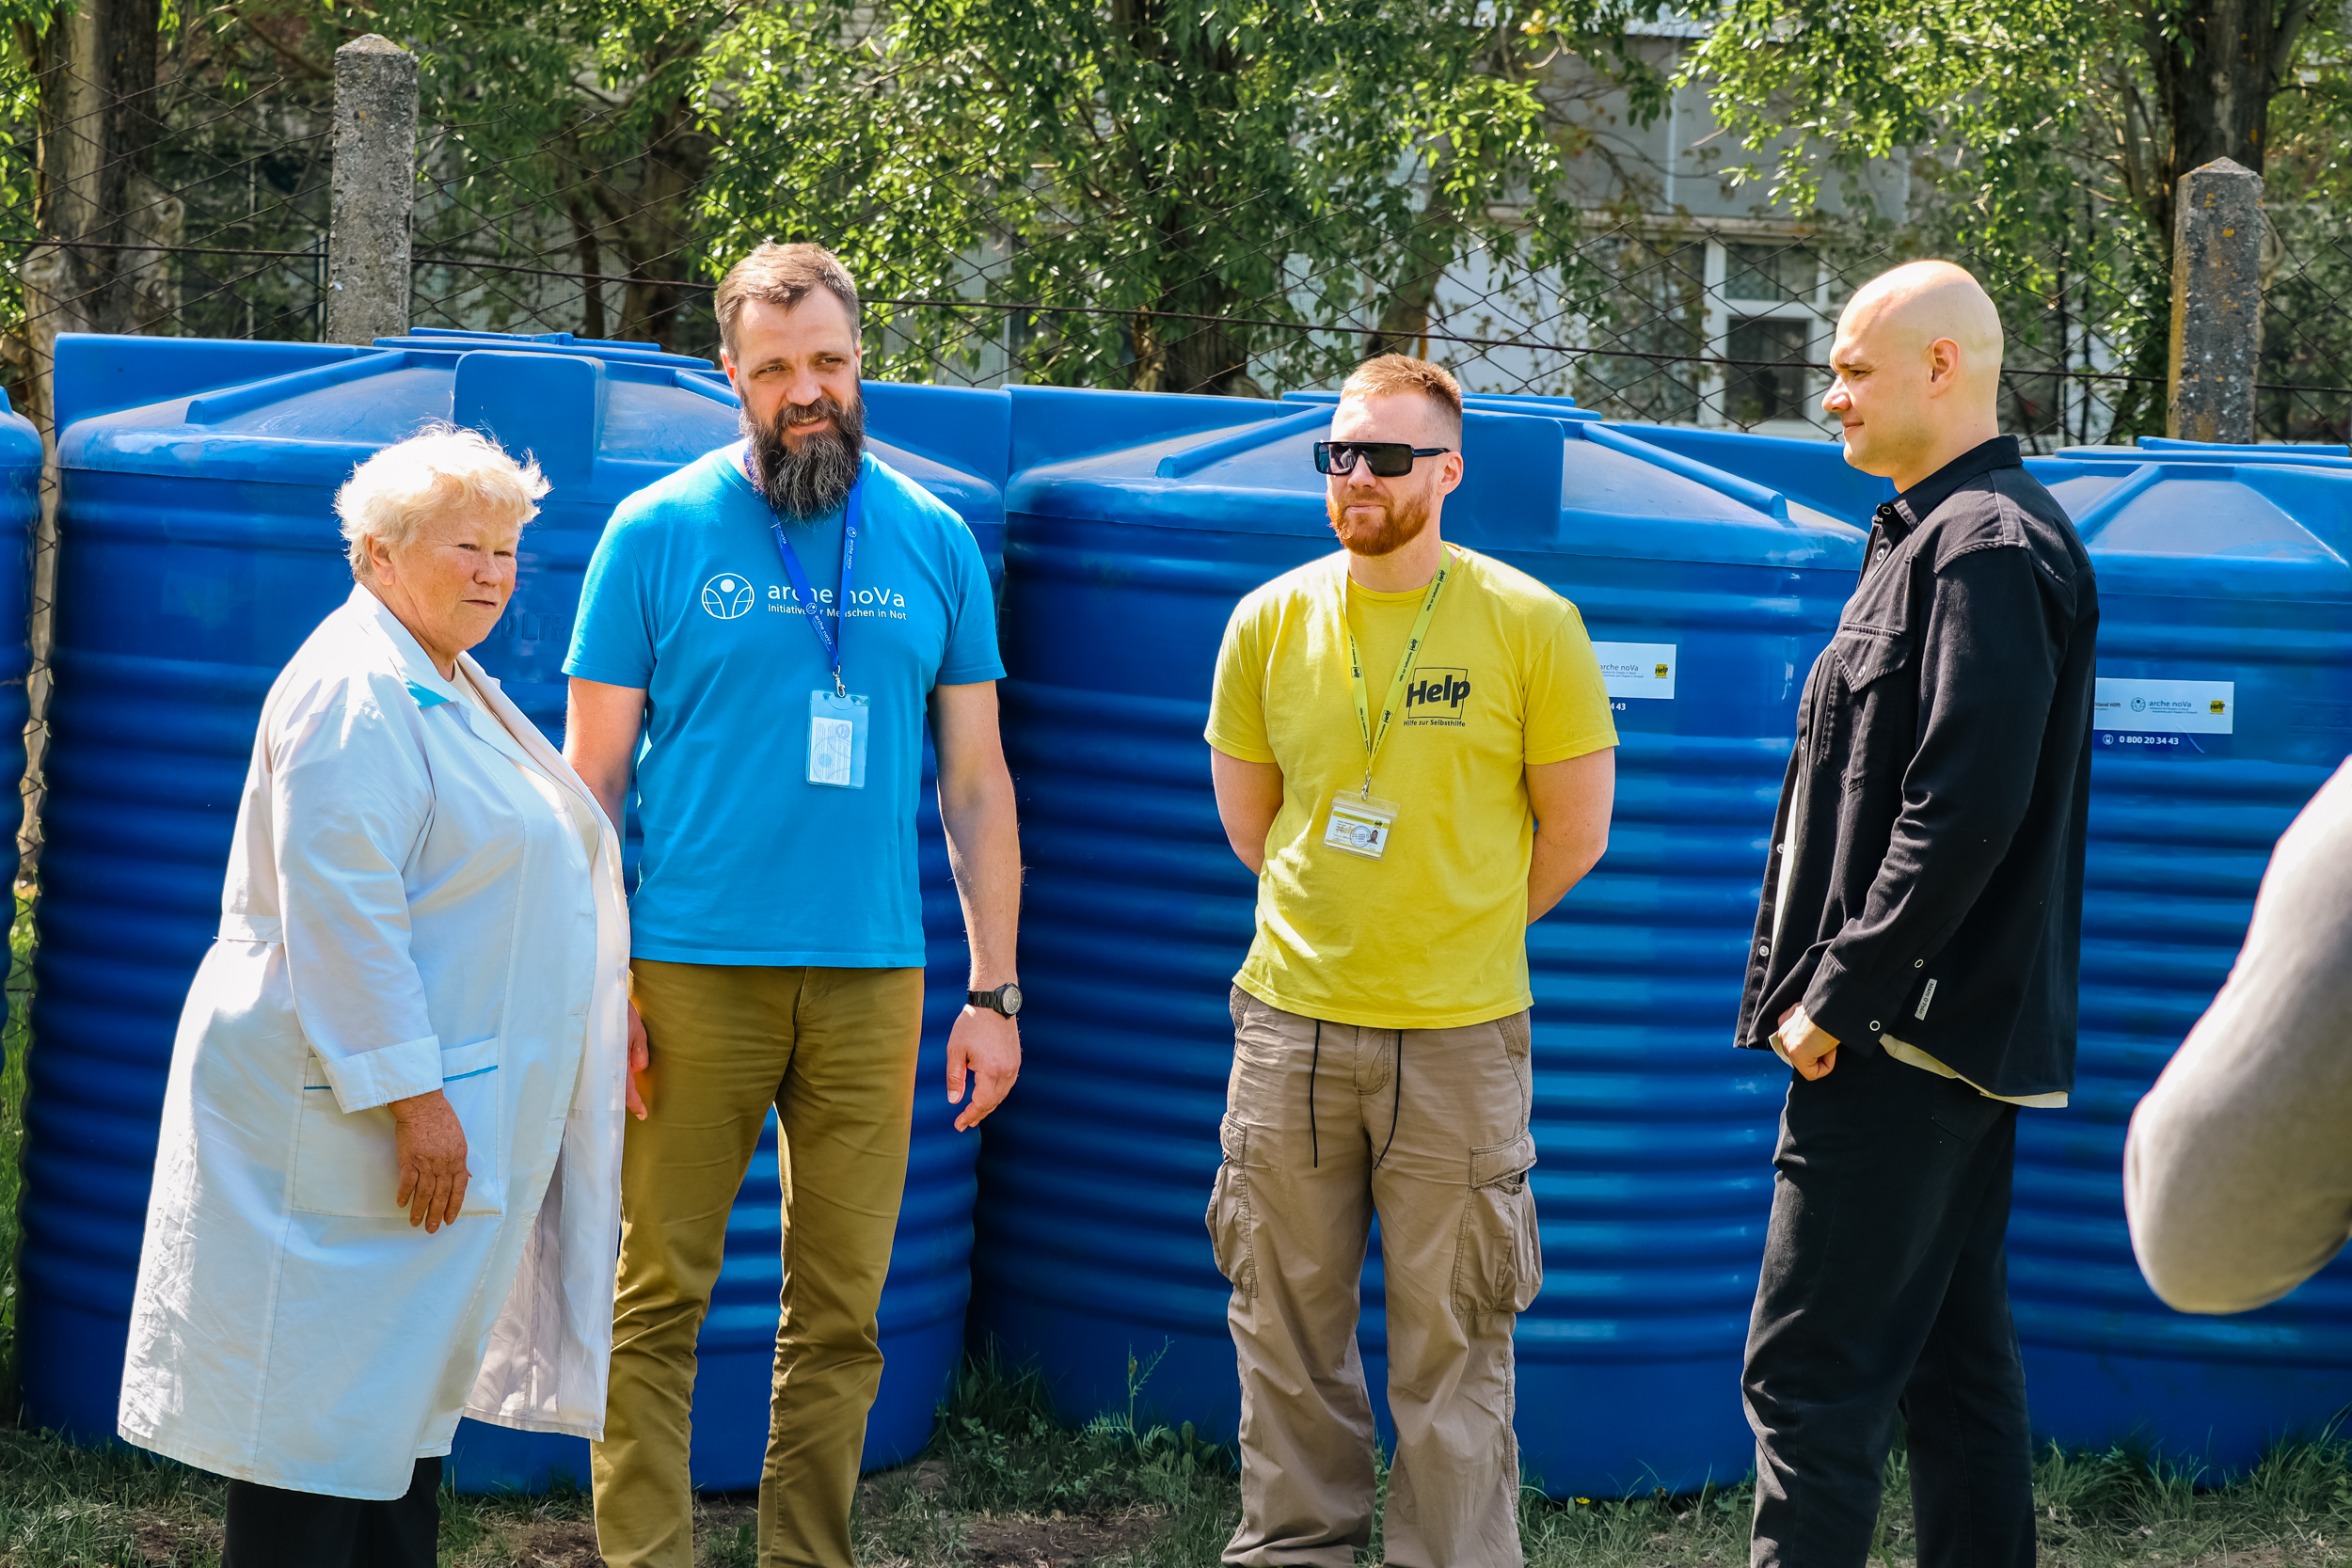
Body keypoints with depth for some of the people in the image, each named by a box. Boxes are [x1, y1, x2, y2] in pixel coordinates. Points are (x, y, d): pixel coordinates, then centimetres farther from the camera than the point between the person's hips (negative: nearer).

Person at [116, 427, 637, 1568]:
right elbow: (339, 910, -23)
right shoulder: (354, 690, -16)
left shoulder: (448, 688, 16)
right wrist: (412, 1097, -25)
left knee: (404, 1387, 13)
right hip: (340, 1121, -10)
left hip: (439, 1115, 10)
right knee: (323, 1394, -7)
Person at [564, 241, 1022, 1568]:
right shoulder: (658, 533, 2)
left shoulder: (936, 543, 8)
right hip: (692, 972, -2)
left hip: (872, 978, 2)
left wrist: (995, 992, 7)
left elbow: (976, 782, 11)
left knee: (841, 1311, 6)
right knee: (660, 1298, -2)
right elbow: (594, 775, 3)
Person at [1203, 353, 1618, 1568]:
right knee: (1287, 1329, 8)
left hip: (1459, 1036, -2)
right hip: (1291, 1021, 3)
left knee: (1451, 1344, 1)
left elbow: (1574, 835, 4)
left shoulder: (1530, 625, -4)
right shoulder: (1269, 622, 4)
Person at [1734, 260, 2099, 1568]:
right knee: (1954, 1354, 14)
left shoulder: (1984, 545, -15)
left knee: (1811, 1370, -9)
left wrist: (1838, 997, -19)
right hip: (1963, 1025, 11)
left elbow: (1961, 813, -24)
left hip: (1904, 1036, -11)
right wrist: (1832, 988, 17)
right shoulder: (1939, 534, 17)